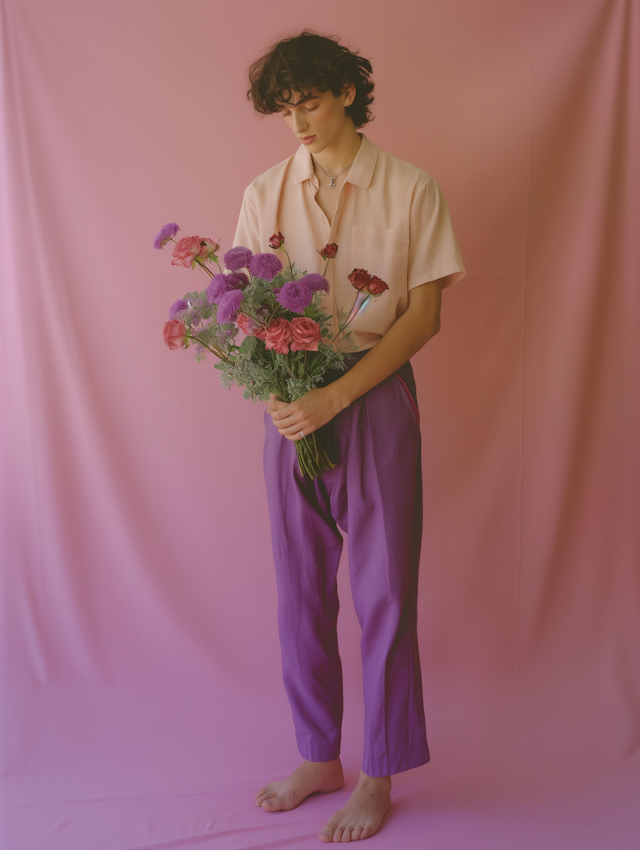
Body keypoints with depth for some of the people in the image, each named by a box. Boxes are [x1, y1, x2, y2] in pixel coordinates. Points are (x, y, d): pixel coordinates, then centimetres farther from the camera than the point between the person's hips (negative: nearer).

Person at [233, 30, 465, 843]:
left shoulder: (409, 190, 0)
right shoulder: (264, 194, 8)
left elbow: (424, 315, -5)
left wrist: (336, 395, -16)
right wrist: (272, 393, -12)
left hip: (375, 400, -3)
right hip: (290, 403, 3)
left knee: (383, 588, 2)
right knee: (301, 590, 9)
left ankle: (378, 776, 20)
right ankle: (318, 757, 28)